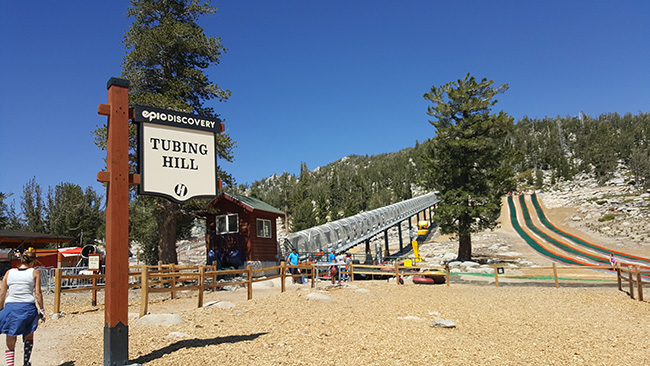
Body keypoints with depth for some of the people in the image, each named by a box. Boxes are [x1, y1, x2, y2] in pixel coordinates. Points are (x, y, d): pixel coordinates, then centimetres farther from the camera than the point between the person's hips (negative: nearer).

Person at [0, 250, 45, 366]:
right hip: (28, 307, -1)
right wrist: (42, 310, 4)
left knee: (10, 342, 10)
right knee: (29, 336, 23)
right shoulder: (34, 273, 0)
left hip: (10, 307, 2)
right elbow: (38, 293, -3)